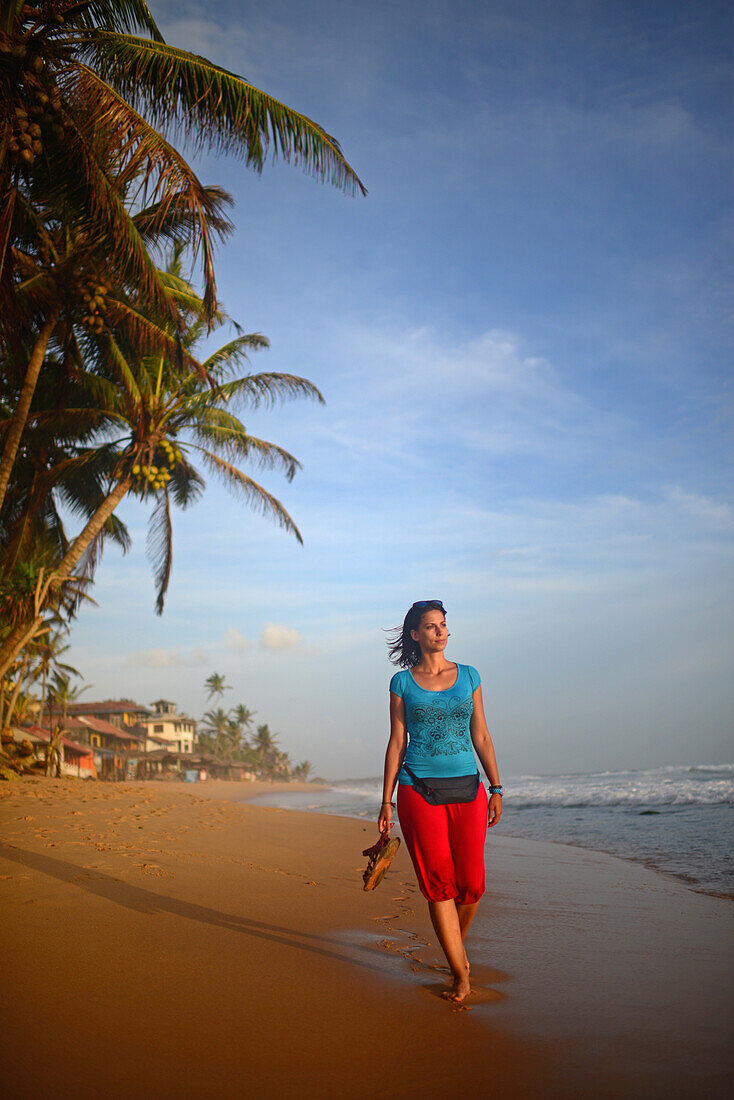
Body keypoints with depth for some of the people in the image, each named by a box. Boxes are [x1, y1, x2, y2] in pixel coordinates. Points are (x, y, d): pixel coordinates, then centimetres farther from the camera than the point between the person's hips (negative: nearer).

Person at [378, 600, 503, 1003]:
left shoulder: (469, 676, 10)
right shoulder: (402, 682, 5)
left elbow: (481, 736, 10)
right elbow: (397, 742, 4)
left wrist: (496, 788, 3)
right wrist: (386, 801, 1)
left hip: (467, 788, 2)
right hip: (419, 789, -2)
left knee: (471, 883, 1)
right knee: (438, 883, -3)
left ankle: (458, 945, 32)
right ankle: (461, 974, 8)